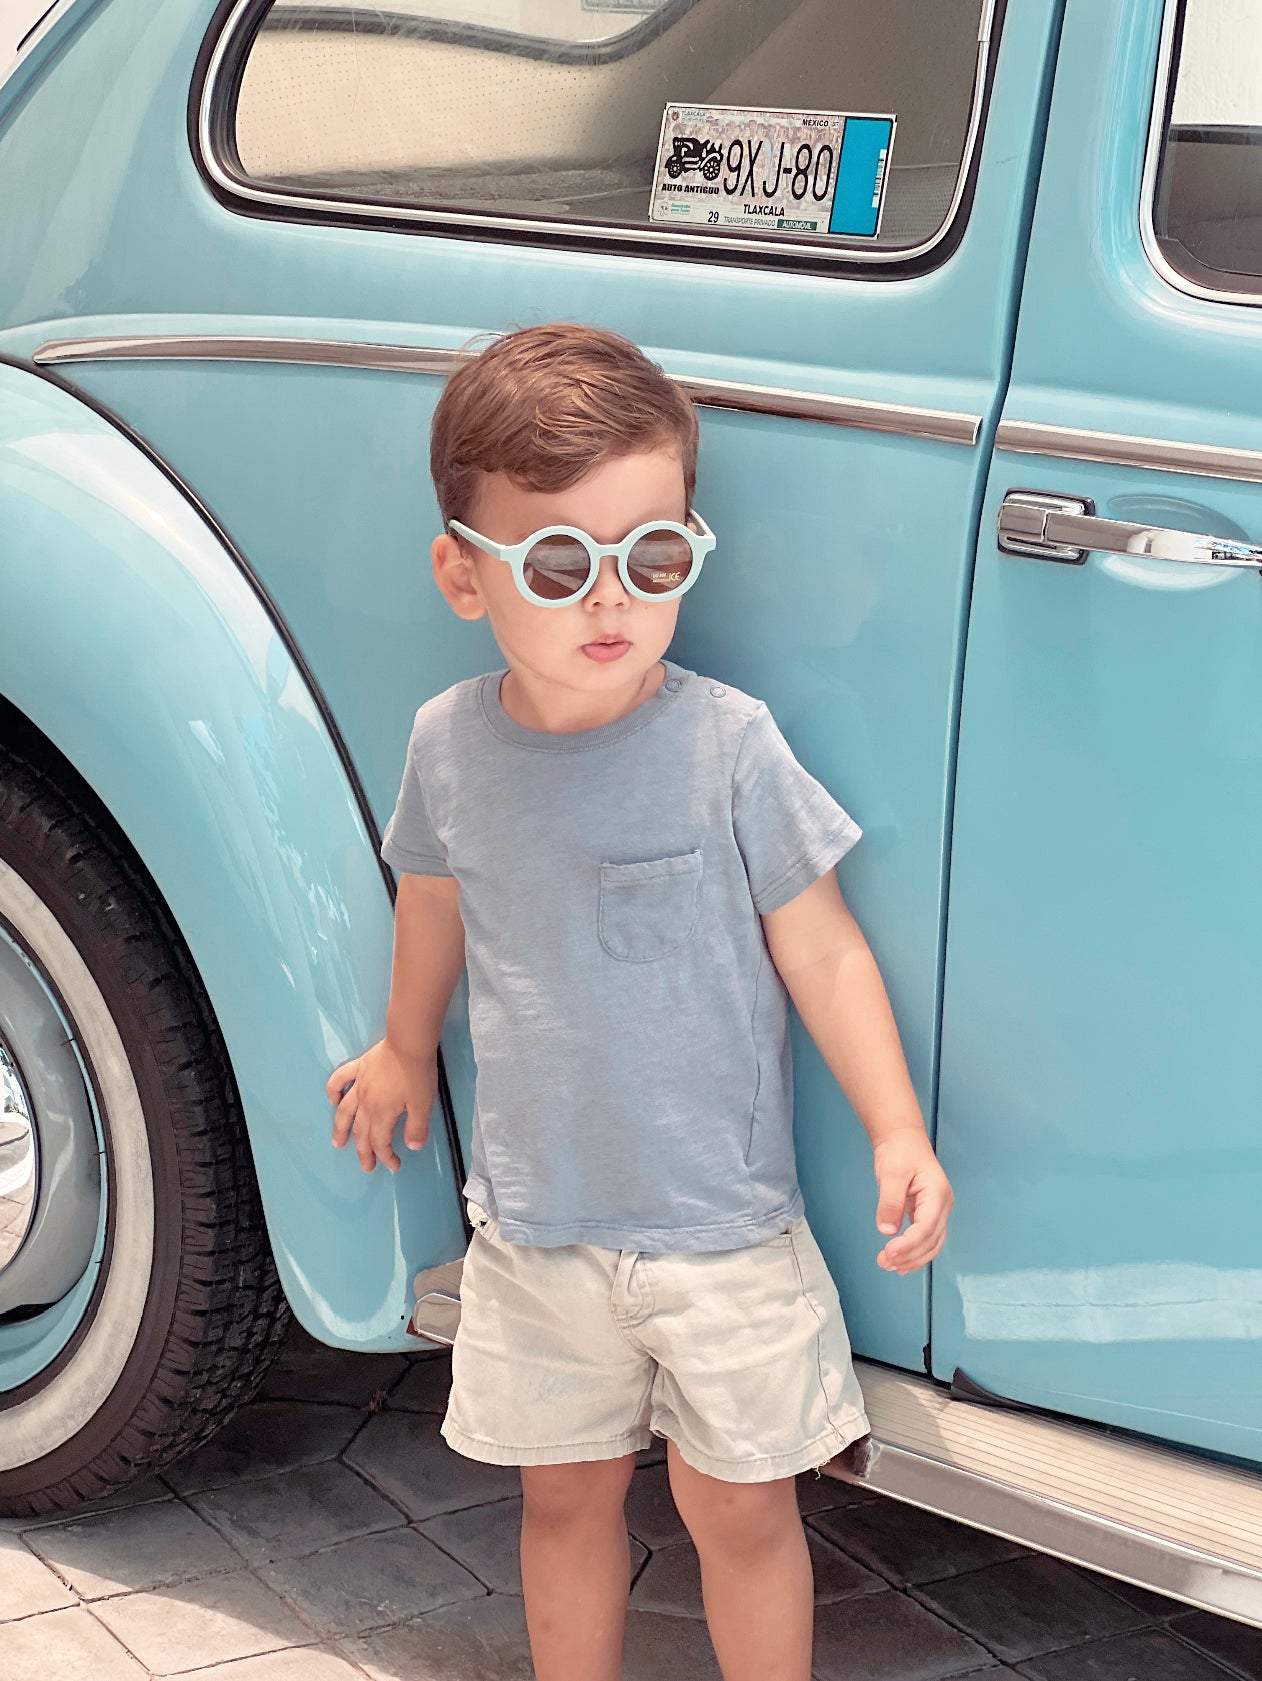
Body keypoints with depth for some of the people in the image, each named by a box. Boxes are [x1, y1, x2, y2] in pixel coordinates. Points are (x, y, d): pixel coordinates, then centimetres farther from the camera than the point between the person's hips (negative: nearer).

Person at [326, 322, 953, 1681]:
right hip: (535, 1219, 3)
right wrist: (404, 1051, 28)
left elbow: (822, 951, -8)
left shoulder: (726, 744, -17)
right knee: (564, 1490, 18)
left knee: (738, 1504, 9)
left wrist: (897, 1132, -15)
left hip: (721, 1222, -3)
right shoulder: (449, 745, -7)